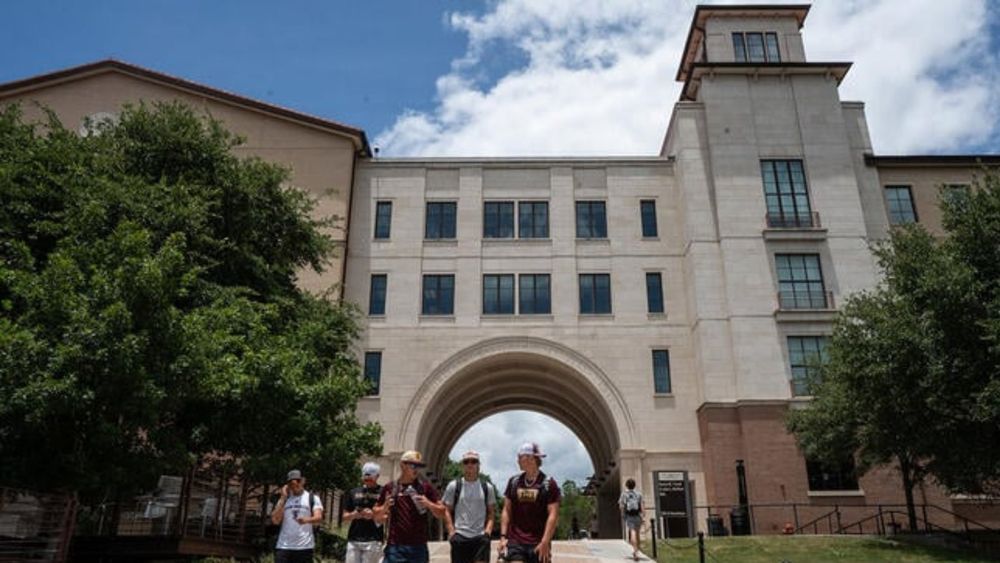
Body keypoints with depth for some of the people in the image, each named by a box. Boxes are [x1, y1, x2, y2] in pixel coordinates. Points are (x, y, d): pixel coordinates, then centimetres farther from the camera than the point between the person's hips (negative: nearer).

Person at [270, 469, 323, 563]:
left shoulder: (312, 498, 4)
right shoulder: (283, 499, 13)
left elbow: (319, 517, -11)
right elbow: (275, 520, -1)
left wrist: (307, 520, -32)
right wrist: (283, 498, -4)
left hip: (304, 546, -2)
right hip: (283, 546, 2)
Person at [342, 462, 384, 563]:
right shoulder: (353, 493, 13)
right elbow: (345, 517, 14)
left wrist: (374, 516, -19)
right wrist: (354, 514, -7)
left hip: (373, 540, -4)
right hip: (353, 540, 4)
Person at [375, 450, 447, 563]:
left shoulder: (425, 487, 4)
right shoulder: (390, 487, 5)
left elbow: (441, 513, 6)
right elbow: (377, 515, 14)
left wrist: (428, 504, -13)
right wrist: (385, 507, -8)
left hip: (418, 546, 1)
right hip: (395, 546, 0)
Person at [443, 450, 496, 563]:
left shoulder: (487, 488, 9)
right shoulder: (453, 486, 4)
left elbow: (491, 513, 12)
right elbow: (446, 511, 4)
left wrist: (488, 531, -3)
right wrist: (451, 532, -7)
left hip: (481, 537, 1)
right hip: (459, 537, -1)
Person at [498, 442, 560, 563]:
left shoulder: (548, 484, -5)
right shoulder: (514, 481, 7)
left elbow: (553, 515, -9)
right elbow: (506, 511, 10)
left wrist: (545, 542, -15)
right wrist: (503, 536, 2)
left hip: (538, 543, -2)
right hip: (514, 541, 2)